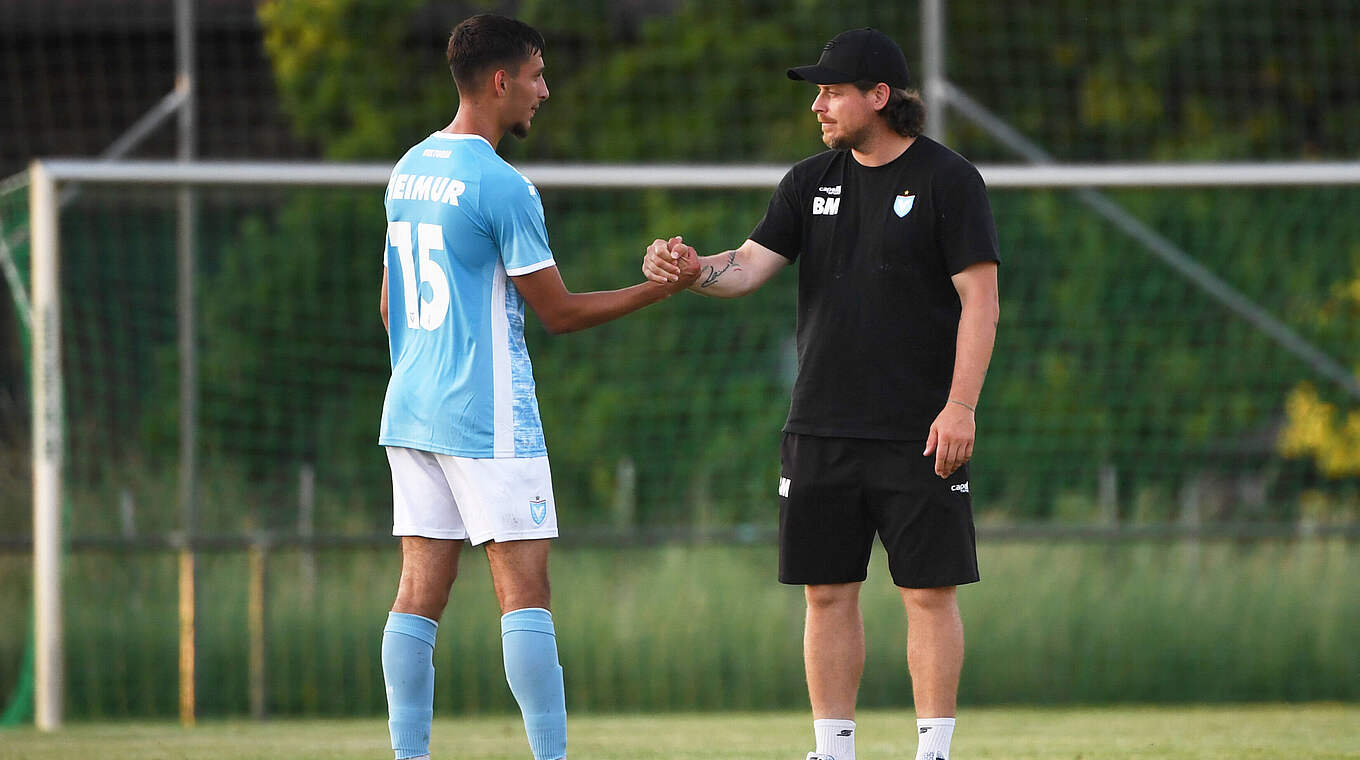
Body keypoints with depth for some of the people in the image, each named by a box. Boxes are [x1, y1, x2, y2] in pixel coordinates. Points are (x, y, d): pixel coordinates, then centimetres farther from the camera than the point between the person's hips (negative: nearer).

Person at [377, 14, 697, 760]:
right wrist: (659, 287, 0)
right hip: (489, 419, -8)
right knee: (524, 590, -5)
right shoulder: (501, 187, -13)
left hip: (412, 410, 8)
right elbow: (559, 311, -8)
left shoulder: (409, 169, 11)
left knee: (420, 590, 5)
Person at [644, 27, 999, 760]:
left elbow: (980, 298, -8)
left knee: (929, 592, -4)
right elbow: (751, 265, 3)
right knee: (827, 591, 5)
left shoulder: (947, 179, -4)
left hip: (919, 433, -5)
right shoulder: (811, 182, 11)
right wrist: (692, 273, -19)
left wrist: (960, 405, -16)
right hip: (821, 427, 5)